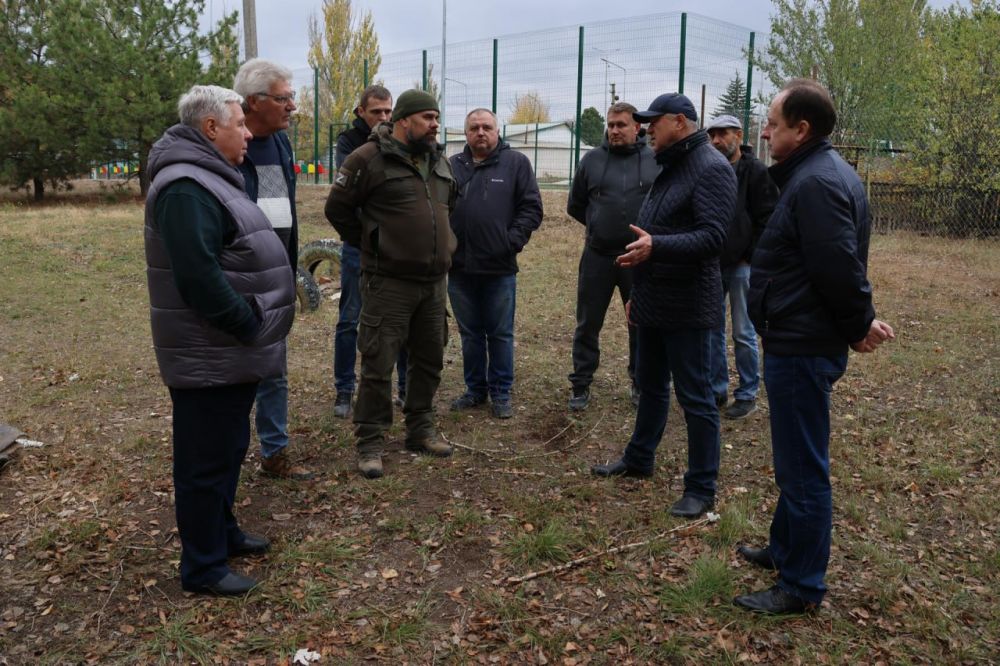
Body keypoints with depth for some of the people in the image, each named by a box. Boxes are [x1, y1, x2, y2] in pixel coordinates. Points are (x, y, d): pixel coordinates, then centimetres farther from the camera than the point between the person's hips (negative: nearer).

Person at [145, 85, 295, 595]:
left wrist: (254, 328, 14)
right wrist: (249, 326, -19)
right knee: (207, 460, 1)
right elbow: (199, 278, -28)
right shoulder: (186, 188, -20)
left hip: (231, 352, 11)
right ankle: (203, 567, 14)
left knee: (229, 448, 22)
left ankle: (222, 532, 38)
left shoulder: (210, 178, 16)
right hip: (210, 357, -11)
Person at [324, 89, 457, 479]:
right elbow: (337, 208, -3)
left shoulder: (439, 161, 13)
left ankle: (420, 431, 28)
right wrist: (368, 243, 1)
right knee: (378, 364, -2)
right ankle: (370, 443, 9)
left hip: (434, 282, 7)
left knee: (429, 360, 13)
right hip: (389, 282, -7)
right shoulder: (369, 159, -9)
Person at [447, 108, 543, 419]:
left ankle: (501, 393, 20)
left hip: (500, 268, -3)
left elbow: (531, 208, -2)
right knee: (470, 334, 13)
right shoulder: (452, 166, 9)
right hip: (460, 268, 3)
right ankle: (475, 389, 27)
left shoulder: (516, 163, 1)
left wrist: (513, 241, -12)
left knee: (501, 334, 7)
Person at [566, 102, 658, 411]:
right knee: (588, 324, 7)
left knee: (641, 325, 12)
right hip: (597, 257, 1)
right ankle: (581, 385, 20)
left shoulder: (655, 160, -3)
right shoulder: (592, 160, 2)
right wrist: (601, 226, 9)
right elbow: (575, 206, 12)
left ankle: (641, 383, 28)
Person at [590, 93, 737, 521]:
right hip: (654, 302, 10)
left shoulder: (710, 168, -15)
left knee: (695, 397, -1)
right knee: (650, 385, 20)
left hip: (687, 307, -10)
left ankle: (701, 487, 10)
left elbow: (712, 237, -24)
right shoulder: (669, 168, 16)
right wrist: (640, 290, 23)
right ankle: (638, 458, 36)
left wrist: (655, 246, -37)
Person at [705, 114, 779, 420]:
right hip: (712, 265, 5)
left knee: (743, 334, 2)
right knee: (712, 330, 11)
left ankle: (747, 395, 13)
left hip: (741, 266, -5)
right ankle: (717, 389, 23)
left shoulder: (756, 171, -7)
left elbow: (766, 220, -9)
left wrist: (750, 258, -12)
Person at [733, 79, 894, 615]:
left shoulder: (816, 183, -20)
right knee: (797, 460, 22)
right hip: (804, 342, 11)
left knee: (802, 469, 0)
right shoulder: (822, 173, 14)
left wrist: (859, 325, -11)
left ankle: (801, 587, 14)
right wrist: (857, 324, 11)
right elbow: (841, 267, 16)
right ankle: (784, 550, 39)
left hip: (801, 348, -11)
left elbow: (840, 268, -24)